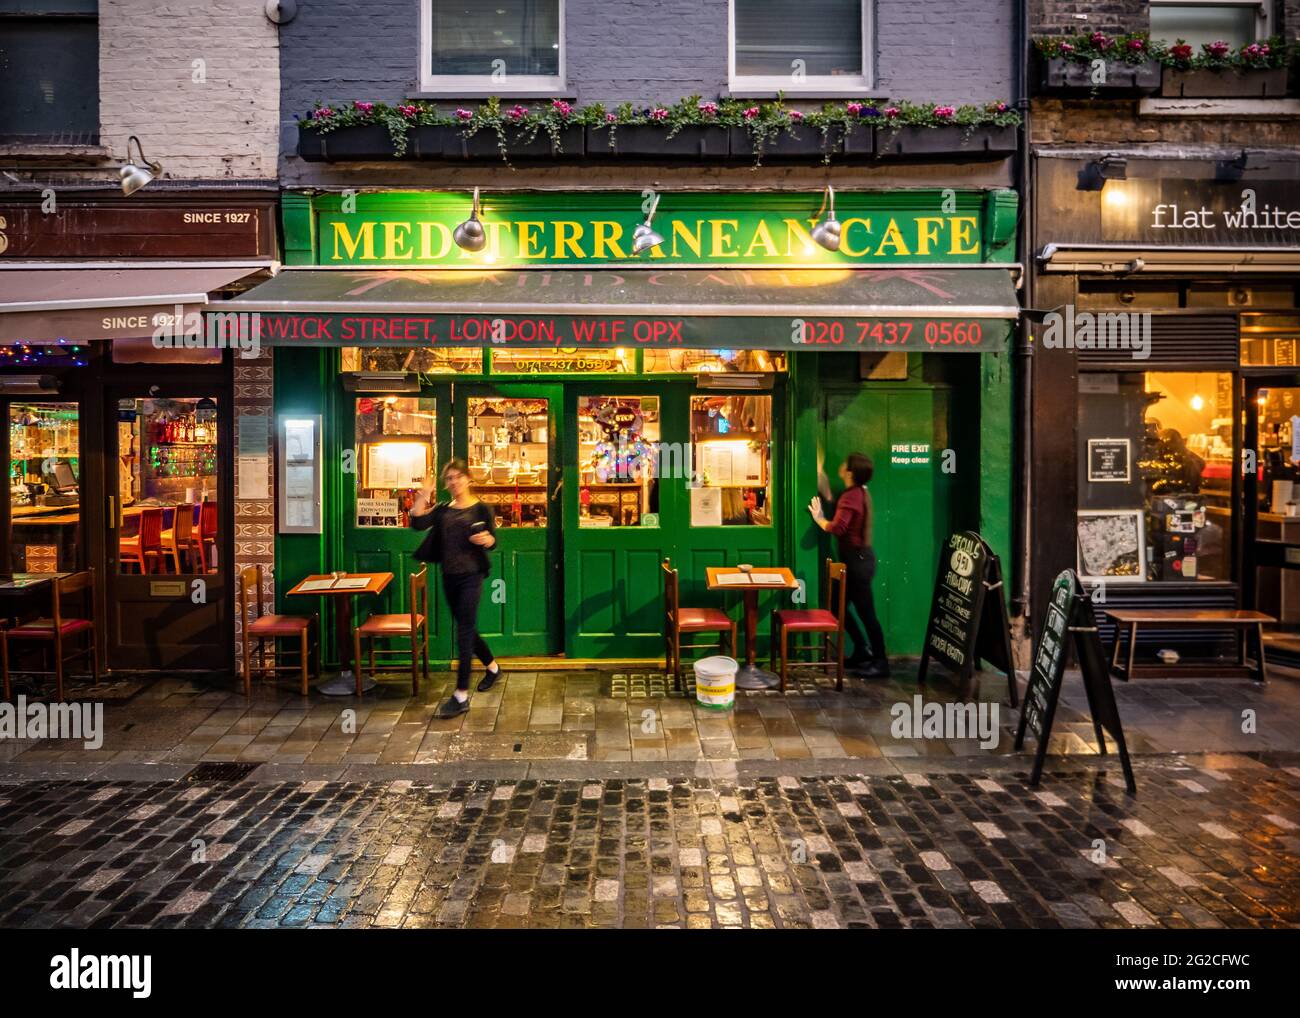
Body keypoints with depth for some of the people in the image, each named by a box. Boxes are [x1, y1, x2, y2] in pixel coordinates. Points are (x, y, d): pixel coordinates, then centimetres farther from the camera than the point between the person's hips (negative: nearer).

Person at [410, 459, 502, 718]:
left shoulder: (481, 509, -4)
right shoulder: (442, 510, 7)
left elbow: (492, 541, -4)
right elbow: (417, 523, -8)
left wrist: (486, 539, -26)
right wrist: (423, 495, -13)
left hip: (471, 576, -5)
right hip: (449, 576, 6)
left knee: (464, 633, -9)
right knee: (467, 629, 16)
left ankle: (461, 696, -7)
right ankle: (493, 667, 41)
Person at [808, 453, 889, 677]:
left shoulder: (851, 496, -19)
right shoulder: (860, 492, 11)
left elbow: (837, 527, -28)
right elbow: (845, 521, 11)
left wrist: (819, 518, -9)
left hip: (857, 559, -10)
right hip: (859, 556, 10)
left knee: (866, 613, -3)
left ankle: (881, 663, 5)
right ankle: (863, 652, 25)